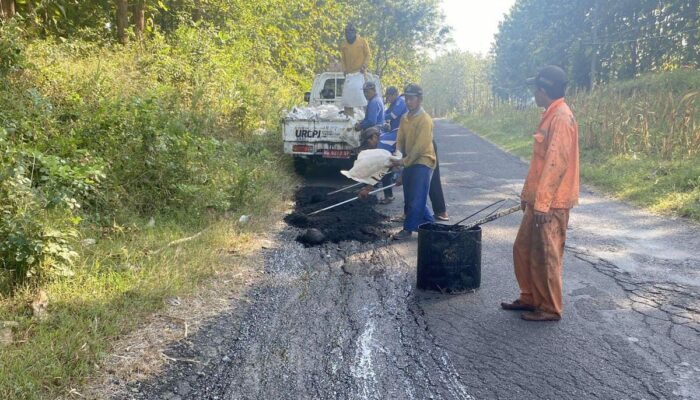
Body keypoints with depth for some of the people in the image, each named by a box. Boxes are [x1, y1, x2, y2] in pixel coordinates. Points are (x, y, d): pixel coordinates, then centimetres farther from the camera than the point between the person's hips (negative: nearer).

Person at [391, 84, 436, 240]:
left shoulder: (425, 119, -14)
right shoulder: (405, 118, 10)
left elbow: (420, 145, -19)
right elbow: (400, 140, 10)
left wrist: (405, 162, -20)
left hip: (422, 162, -8)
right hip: (408, 162, 8)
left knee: (416, 199, -5)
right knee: (410, 198, 12)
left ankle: (408, 229, 0)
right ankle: (430, 224, 24)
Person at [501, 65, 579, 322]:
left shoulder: (561, 118, -17)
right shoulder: (551, 116, 15)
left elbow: (556, 163, -22)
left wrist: (542, 203, -22)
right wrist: (528, 194, 21)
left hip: (551, 204, -10)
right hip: (539, 200, 10)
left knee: (545, 257, 0)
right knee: (523, 250, 16)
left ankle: (550, 309, 13)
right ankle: (530, 298, 29)